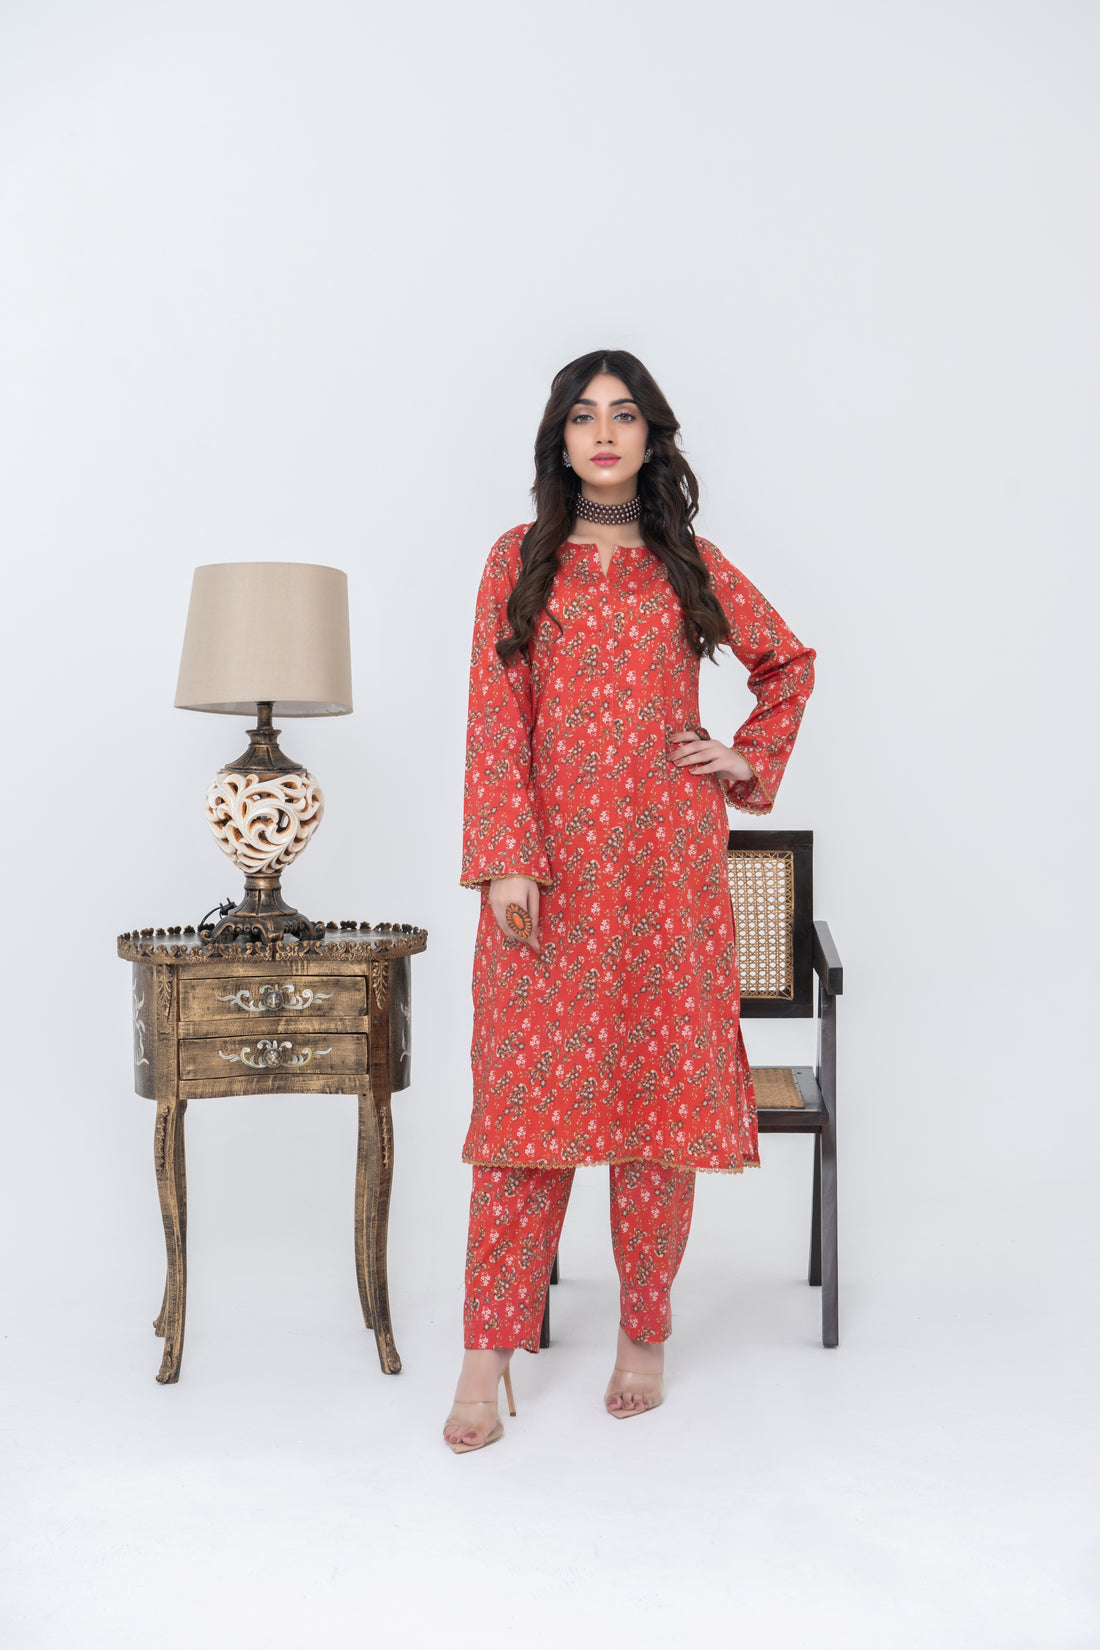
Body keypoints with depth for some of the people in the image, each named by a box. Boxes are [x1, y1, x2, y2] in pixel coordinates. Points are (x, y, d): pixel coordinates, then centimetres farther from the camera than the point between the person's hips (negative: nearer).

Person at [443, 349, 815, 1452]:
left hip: (666, 864, 1)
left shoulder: (691, 566, 10)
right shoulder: (520, 561, 6)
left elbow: (790, 662, 25)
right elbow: (496, 716, -2)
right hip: (549, 865, -1)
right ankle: (489, 1351, 6)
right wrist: (505, 857, -12)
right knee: (526, 1092, -2)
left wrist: (750, 759, 12)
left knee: (662, 1090, 4)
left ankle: (645, 1332, 19)